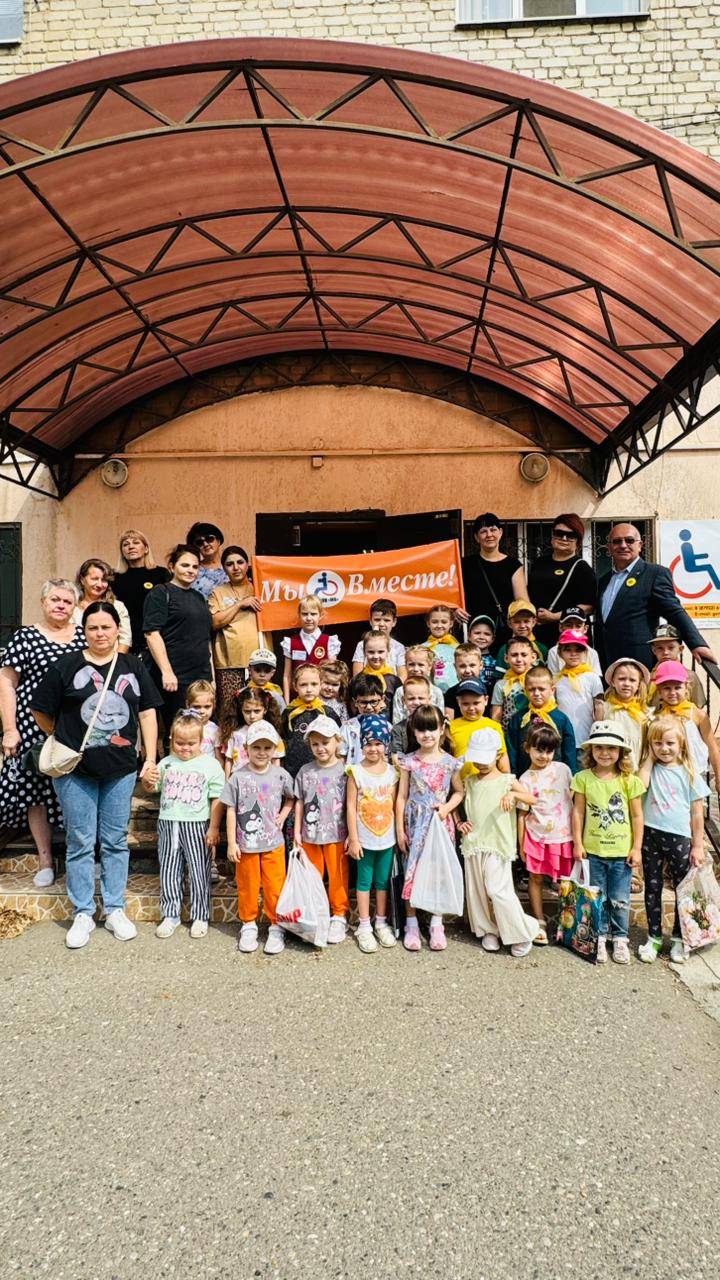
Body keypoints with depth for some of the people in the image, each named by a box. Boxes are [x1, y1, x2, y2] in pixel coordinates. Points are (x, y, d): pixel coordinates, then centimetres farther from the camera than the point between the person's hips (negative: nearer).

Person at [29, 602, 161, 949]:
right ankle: (82, 914, 17)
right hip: (75, 770, -2)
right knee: (80, 843, 5)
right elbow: (41, 712, 3)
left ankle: (115, 910, 21)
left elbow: (147, 713, 6)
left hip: (121, 769, 2)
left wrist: (151, 758, 1)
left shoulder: (133, 667, 6)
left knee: (115, 842, 10)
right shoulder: (65, 666, -2)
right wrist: (64, 741, 10)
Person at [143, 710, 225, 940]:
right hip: (168, 824, 4)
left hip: (197, 826, -3)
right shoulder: (167, 763, 7)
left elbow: (217, 799, -6)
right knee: (169, 871, 10)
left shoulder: (211, 765, -5)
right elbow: (152, 788, 15)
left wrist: (214, 828, -9)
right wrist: (147, 780, -10)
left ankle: (200, 916, 18)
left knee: (199, 872, 5)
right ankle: (170, 915, 22)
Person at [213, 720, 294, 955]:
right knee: (247, 886, 11)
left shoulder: (280, 775, -3)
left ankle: (276, 927, 19)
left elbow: (291, 798, 15)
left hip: (273, 843, 1)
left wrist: (284, 814, -3)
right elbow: (231, 811, -3)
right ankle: (248, 925, 28)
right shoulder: (238, 777, -7)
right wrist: (232, 843, -5)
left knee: (275, 887, 4)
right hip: (246, 844, 0)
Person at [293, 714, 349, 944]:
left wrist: (352, 834, -7)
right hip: (310, 835, 3)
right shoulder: (305, 771, 2)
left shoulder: (344, 770, -7)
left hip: (337, 835, -3)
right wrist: (297, 831, 6)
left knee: (338, 877, 6)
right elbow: (300, 803, 7)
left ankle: (339, 917, 20)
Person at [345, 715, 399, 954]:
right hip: (364, 838, -3)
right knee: (364, 881, 8)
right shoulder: (356, 772, -10)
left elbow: (395, 804, 4)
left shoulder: (392, 771, -1)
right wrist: (353, 839, -10)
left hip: (387, 837, 3)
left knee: (383, 881, 13)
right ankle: (364, 926, 19)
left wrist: (400, 832, 2)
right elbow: (351, 806, -9)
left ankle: (381, 923, 27)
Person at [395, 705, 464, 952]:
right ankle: (411, 924, 16)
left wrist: (447, 807, -10)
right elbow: (402, 797, 0)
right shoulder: (409, 762, -3)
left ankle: (437, 924, 18)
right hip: (414, 824, 0)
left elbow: (459, 792, 10)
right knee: (412, 873, 3)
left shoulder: (450, 762, -2)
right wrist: (400, 830, -2)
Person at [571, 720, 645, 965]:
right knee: (597, 898, 11)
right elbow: (578, 811, 0)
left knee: (620, 899, 9)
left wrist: (637, 848, -1)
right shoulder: (583, 778, -5)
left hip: (622, 851, 0)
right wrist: (577, 843, -1)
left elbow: (637, 816, 0)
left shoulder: (629, 780, -5)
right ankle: (599, 938, 26)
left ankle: (620, 939, 27)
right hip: (593, 850, 0)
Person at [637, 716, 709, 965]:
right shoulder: (651, 769, 2)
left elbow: (697, 813, 1)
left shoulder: (688, 773, -1)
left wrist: (698, 846, -2)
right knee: (652, 888, 9)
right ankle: (654, 938, 21)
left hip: (680, 838, -1)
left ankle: (679, 939, 24)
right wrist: (650, 758, -9)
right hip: (651, 835, 1)